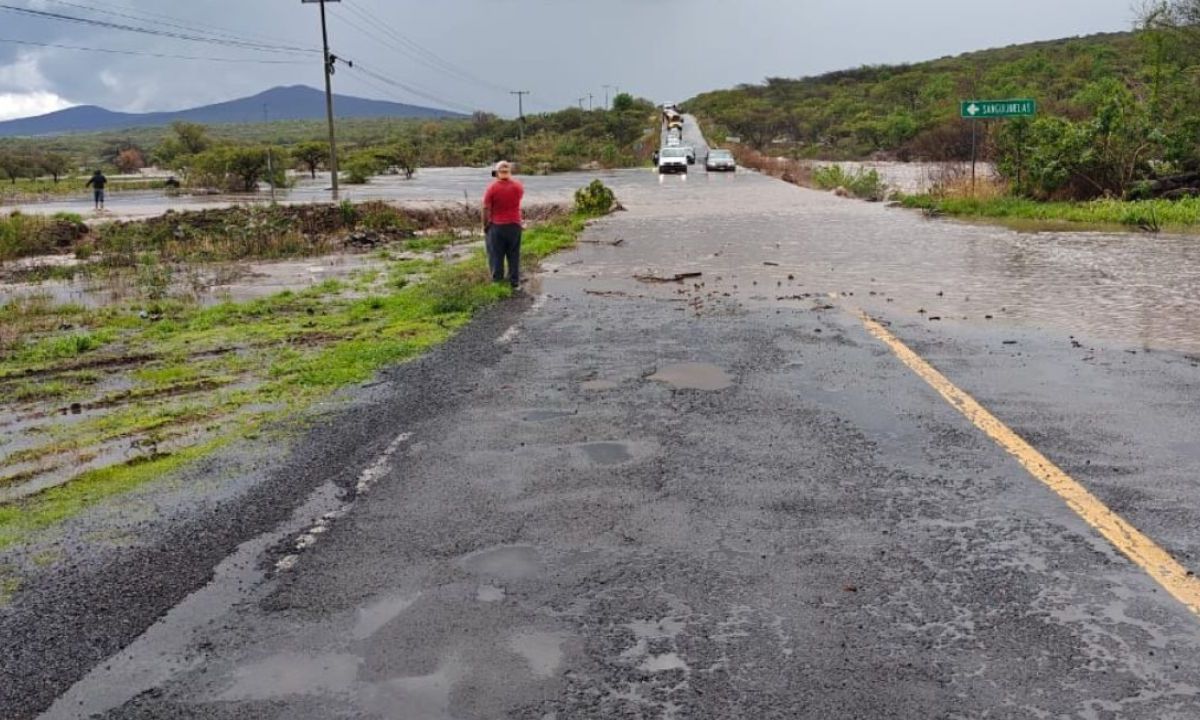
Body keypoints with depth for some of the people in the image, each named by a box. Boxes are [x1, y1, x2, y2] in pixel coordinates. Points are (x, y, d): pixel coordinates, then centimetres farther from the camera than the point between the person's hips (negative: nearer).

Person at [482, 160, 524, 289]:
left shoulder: (492, 188, -12)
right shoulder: (518, 186, -4)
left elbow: (486, 209, -11)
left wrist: (485, 225, 2)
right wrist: (510, 179, 14)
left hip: (496, 226, -2)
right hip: (514, 225, 2)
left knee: (496, 256, 8)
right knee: (514, 255, 11)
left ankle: (497, 282, 13)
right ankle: (515, 282, 14)